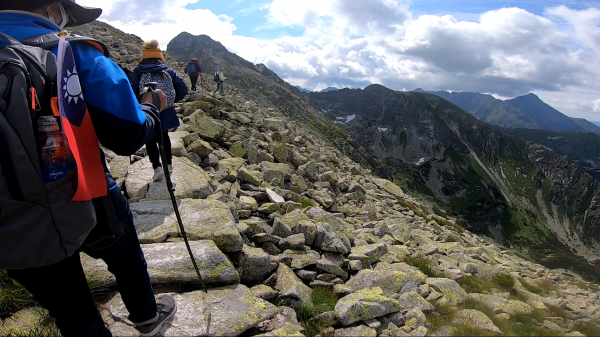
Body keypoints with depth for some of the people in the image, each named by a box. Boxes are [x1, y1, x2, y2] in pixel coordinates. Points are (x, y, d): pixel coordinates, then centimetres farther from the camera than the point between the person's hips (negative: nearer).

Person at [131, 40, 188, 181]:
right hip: (165, 112, 3)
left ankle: (157, 167, -3)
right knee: (164, 137, 22)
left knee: (150, 140, 10)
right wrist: (171, 100, 9)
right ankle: (168, 164, 31)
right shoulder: (168, 71, 0)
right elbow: (183, 89, -3)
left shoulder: (138, 71, -7)